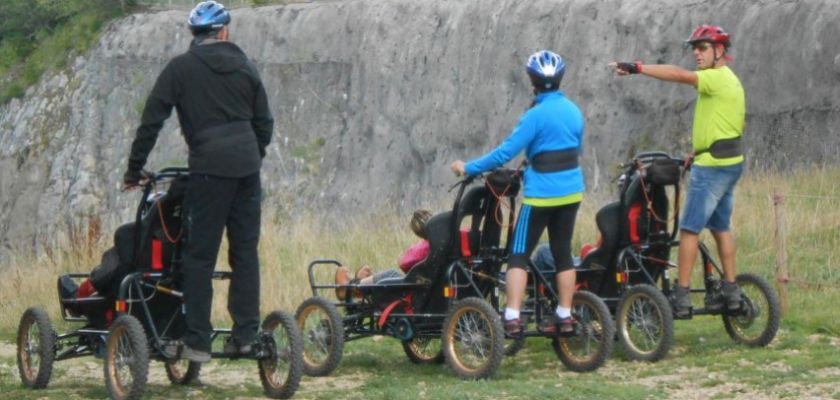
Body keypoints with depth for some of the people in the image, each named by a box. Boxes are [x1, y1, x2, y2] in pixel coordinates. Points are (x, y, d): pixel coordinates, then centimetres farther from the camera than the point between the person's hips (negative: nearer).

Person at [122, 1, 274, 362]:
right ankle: (245, 335, 9)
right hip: (247, 168, 4)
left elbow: (151, 121, 1)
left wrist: (134, 170, 8)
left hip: (209, 169, -4)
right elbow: (264, 124, 17)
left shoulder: (180, 68, 2)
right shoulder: (244, 67, 14)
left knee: (199, 257, -2)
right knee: (246, 253, 11)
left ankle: (197, 342, -4)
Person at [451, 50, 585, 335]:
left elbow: (506, 152, -18)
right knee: (563, 253, 13)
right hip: (571, 192, 7)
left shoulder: (537, 115, -16)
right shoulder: (574, 111, 6)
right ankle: (565, 316, 15)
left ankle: (512, 317, -13)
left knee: (519, 255, -3)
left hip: (541, 194, -6)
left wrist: (468, 168, -11)